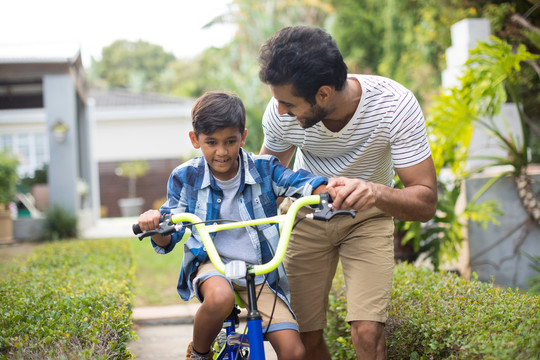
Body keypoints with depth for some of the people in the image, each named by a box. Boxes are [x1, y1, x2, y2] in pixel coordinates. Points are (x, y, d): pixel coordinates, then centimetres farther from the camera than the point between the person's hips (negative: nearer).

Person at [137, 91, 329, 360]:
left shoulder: (264, 169, -4)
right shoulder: (186, 177, -2)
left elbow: (303, 183, -20)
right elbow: (167, 241, -1)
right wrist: (154, 225, -26)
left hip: (259, 271, 1)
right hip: (211, 263, -1)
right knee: (219, 298, -39)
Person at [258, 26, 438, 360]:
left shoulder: (395, 104, -32)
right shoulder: (281, 112, -25)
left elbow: (426, 201, -30)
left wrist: (376, 192, -51)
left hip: (367, 218, -1)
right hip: (305, 216, 2)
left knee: (368, 333, -18)